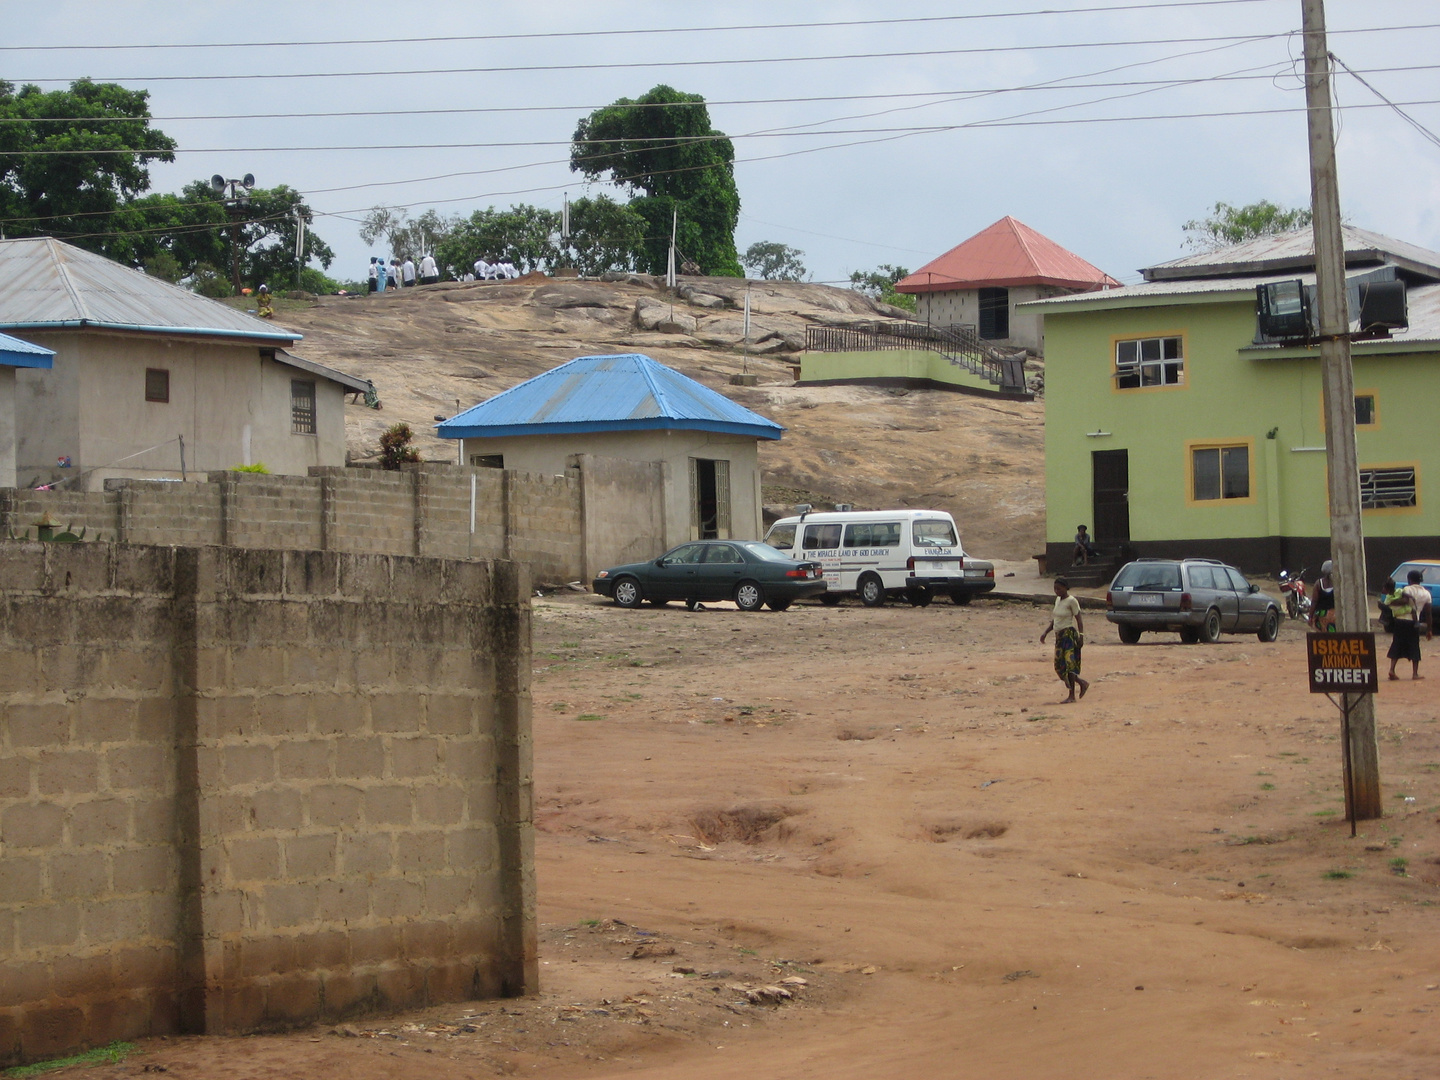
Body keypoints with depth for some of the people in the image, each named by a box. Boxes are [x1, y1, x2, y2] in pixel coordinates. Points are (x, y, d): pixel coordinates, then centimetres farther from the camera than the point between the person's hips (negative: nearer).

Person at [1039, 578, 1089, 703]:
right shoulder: (1058, 600, 14)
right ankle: (1082, 683, 23)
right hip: (1059, 636, 9)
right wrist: (1046, 632, 12)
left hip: (1069, 635, -9)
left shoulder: (1071, 601, -10)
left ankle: (1072, 696, -6)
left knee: (1069, 663, -10)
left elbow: (1079, 619, -11)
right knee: (1059, 666, 7)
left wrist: (1081, 636, -18)